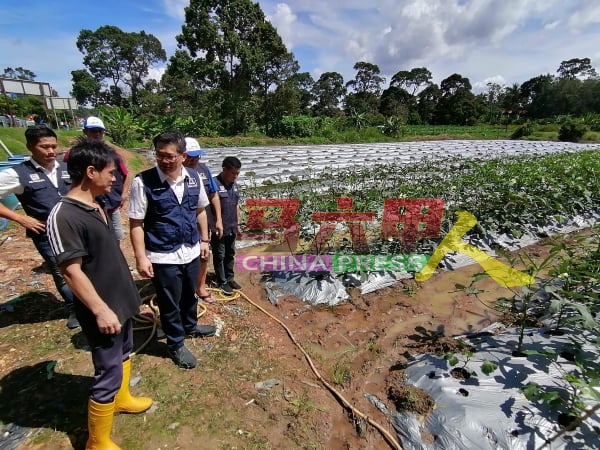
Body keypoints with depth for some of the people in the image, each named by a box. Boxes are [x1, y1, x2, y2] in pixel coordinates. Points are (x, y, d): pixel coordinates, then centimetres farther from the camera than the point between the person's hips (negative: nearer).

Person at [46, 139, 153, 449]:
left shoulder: (95, 207, 4)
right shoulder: (64, 216, -23)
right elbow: (71, 271, -23)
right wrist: (101, 310, -21)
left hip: (121, 300, 9)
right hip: (104, 309, -9)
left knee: (125, 352, 26)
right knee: (109, 374, 5)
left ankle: (122, 399, 50)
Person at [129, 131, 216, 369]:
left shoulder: (193, 177, -2)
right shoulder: (143, 181, -16)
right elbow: (136, 223, -12)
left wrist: (204, 240, 11)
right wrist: (141, 257, -13)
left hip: (191, 252, 5)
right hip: (163, 257, -4)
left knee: (189, 295, 25)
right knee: (169, 303, 13)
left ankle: (190, 326, 53)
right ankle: (176, 345, 35)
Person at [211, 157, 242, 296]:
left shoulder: (234, 184, 7)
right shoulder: (214, 183, -17)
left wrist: (238, 224, 16)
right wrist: (215, 227, -19)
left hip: (231, 228, 7)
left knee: (230, 254, 17)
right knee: (219, 256, 7)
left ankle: (229, 279, 32)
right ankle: (222, 282, 20)